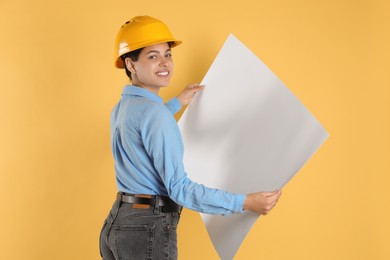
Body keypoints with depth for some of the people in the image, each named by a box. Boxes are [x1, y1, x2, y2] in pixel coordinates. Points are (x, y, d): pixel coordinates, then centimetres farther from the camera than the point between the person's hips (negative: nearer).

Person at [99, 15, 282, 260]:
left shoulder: (121, 107, 9)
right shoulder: (154, 112, -18)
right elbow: (179, 188, -21)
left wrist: (177, 103, 39)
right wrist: (245, 203, -20)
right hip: (148, 231, -9)